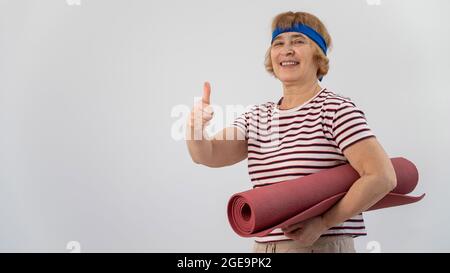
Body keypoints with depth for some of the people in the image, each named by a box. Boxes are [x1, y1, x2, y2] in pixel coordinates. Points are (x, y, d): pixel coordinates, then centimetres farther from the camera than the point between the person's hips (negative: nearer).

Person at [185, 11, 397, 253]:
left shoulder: (336, 109, -10)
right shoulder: (256, 117, 8)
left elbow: (383, 178, -17)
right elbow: (207, 155, -4)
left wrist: (323, 223, -18)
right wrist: (196, 128, -24)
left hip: (323, 245, -5)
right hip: (263, 245, 6)